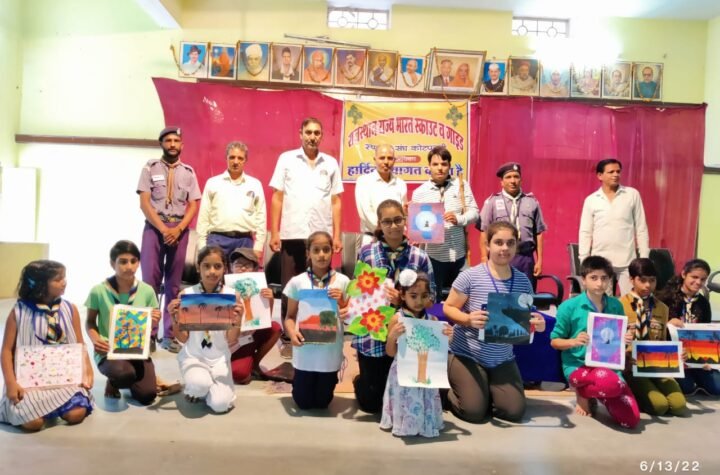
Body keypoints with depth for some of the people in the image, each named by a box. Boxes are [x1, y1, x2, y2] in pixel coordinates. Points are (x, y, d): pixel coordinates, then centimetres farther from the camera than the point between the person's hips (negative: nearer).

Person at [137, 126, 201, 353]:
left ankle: (170, 335, 10)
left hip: (180, 229, 2)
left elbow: (193, 205, 4)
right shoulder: (150, 168, 5)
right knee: (150, 279, -6)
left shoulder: (188, 172, 10)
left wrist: (178, 229, -11)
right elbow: (144, 203, -3)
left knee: (174, 282, 4)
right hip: (154, 227, -1)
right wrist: (163, 228, -13)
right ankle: (148, 334, 2)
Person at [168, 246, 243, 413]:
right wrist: (174, 319, -19)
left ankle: (207, 387, 19)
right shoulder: (186, 294, -7)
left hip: (219, 359, 1)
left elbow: (231, 341, -4)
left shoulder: (231, 295, -6)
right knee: (199, 385, -31)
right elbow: (183, 339, -2)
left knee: (220, 404, -17)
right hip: (193, 356, -1)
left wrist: (237, 321, -23)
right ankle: (193, 389, 8)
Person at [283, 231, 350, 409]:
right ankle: (299, 380, 43)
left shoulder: (343, 281, -3)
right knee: (303, 402, 13)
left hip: (331, 351, 0)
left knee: (322, 402, 14)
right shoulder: (297, 281, -3)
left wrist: (341, 302, -16)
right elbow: (290, 316, 2)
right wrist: (292, 332, -18)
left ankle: (328, 380, 46)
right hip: (305, 350, 0)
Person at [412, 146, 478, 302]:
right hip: (433, 254, -1)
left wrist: (459, 219, -19)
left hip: (458, 253, 1)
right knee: (434, 298, 7)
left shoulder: (462, 185, 3)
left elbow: (474, 212, 1)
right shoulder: (419, 192, 1)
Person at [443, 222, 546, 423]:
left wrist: (538, 324, -17)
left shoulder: (523, 281, -3)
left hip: (503, 359, 4)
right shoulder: (470, 276, -16)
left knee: (514, 411, -2)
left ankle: (486, 391, 30)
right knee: (474, 412, -9)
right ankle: (450, 393, 26)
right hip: (466, 354, -4)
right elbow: (448, 308, -9)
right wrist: (468, 319, -29)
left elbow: (529, 316, 7)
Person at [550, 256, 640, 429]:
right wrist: (573, 342, -21)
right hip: (578, 365, -4)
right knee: (612, 384, -37)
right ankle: (583, 394, -1)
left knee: (631, 419, -10)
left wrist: (626, 340, -6)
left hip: (609, 366, 5)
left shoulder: (616, 305, 5)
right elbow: (554, 341, -1)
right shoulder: (569, 307, -8)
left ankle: (597, 393, 19)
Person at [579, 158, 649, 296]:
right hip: (600, 260, 1)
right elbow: (585, 232, 4)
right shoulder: (591, 200, 3)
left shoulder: (632, 194, 2)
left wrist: (644, 257, 0)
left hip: (627, 259, -1)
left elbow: (641, 228, 4)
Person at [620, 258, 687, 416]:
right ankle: (633, 395, 6)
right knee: (659, 405, -24)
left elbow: (663, 342, 18)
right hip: (631, 366, -5)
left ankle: (641, 391, 9)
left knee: (678, 405, -17)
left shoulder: (662, 308, 13)